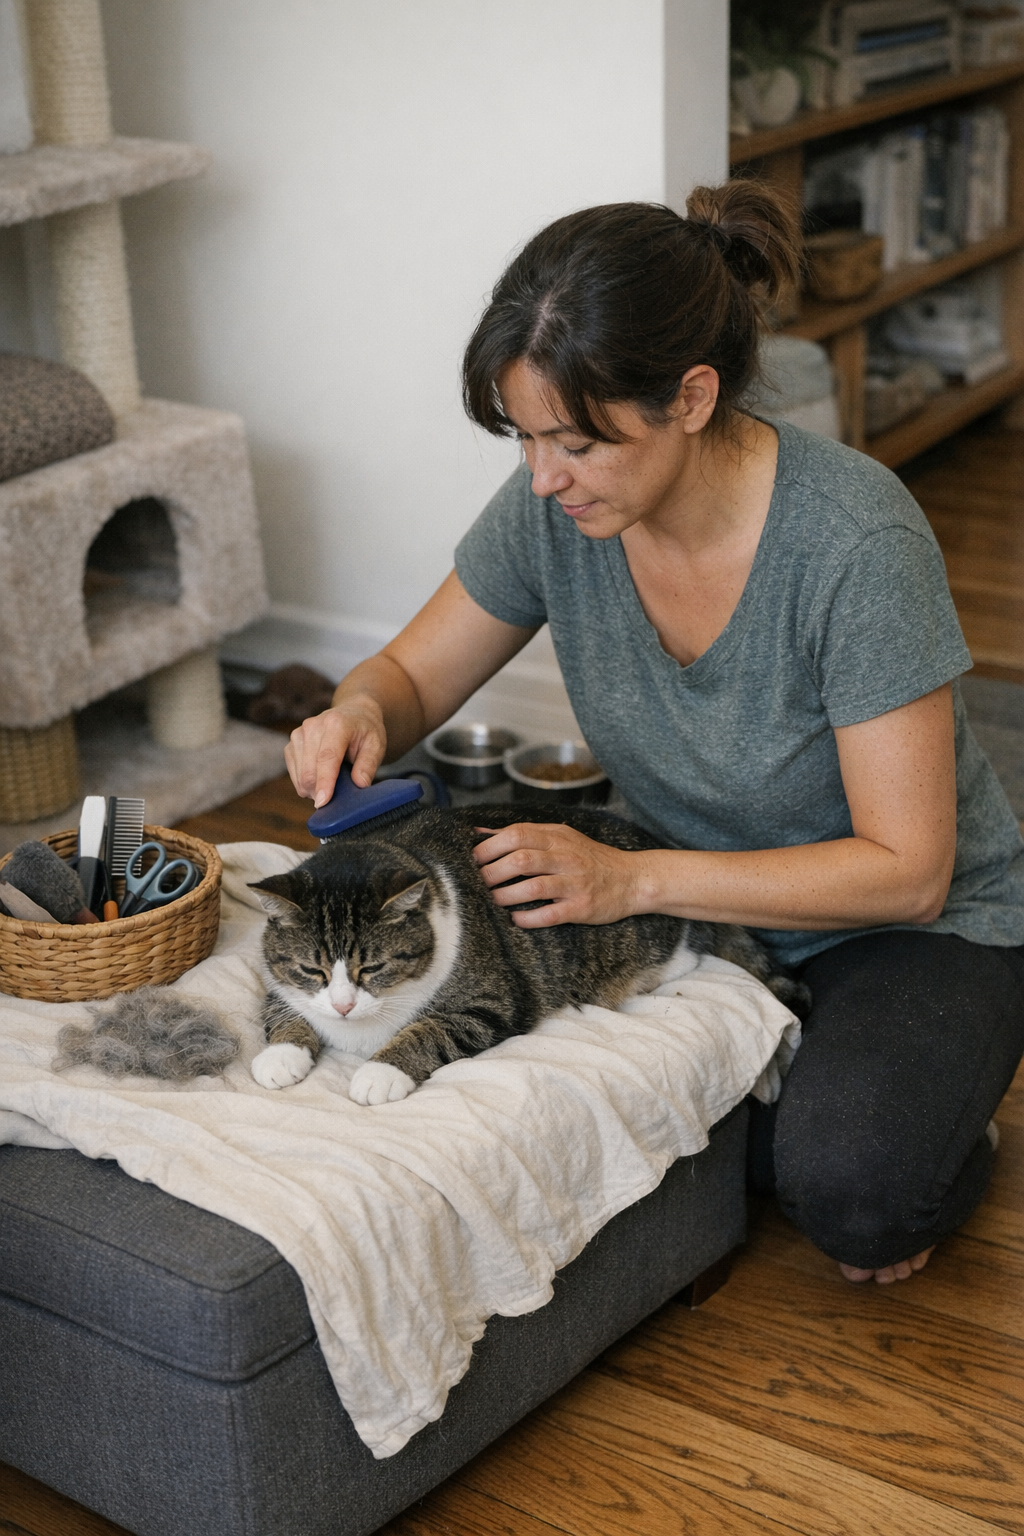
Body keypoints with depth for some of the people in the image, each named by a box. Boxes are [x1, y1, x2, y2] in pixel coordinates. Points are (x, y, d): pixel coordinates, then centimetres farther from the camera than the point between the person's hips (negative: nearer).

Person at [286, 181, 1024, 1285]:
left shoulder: (854, 538, -30)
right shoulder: (558, 504, -15)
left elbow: (905, 870, -25)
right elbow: (413, 675, 0)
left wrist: (632, 879, -32)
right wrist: (359, 714, -25)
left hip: (922, 926, -5)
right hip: (708, 904, 6)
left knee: (847, 1191, -31)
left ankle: (935, 1137, 6)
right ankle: (808, 1096, 5)